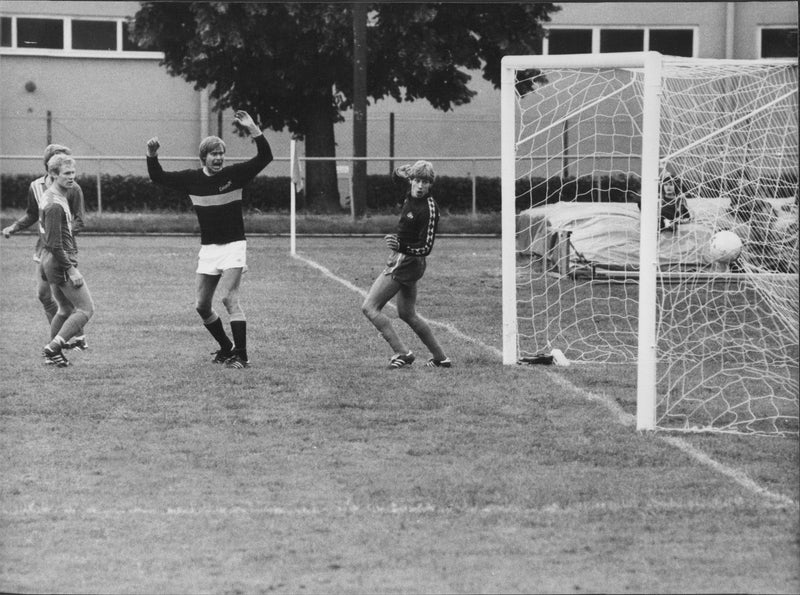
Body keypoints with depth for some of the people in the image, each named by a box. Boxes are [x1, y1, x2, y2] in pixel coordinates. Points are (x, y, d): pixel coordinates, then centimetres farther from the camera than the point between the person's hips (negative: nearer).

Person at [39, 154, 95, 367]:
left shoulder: (49, 197, 11)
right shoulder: (55, 205, -22)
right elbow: (55, 244, -24)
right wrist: (71, 270, -21)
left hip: (50, 262, 10)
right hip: (60, 262, -10)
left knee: (65, 309, 20)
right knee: (85, 309, -5)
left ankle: (53, 353, 24)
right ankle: (54, 347, -9)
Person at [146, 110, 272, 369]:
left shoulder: (234, 174, -6)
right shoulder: (191, 178, 3)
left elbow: (265, 157, -13)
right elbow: (159, 177, 10)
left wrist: (253, 129, -25)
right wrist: (152, 155, -7)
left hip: (233, 246, -5)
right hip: (208, 249, 5)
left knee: (229, 297, -20)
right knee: (202, 306, 6)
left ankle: (241, 356, -18)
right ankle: (227, 347, 25)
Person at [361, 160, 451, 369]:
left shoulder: (429, 209, -23)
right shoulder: (411, 192, -1)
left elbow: (426, 247, -24)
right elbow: (397, 175, 22)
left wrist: (401, 247, -39)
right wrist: (410, 170, 3)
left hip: (406, 262, -9)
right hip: (404, 260, 9)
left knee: (369, 307, -9)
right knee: (407, 314, 20)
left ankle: (402, 353, -13)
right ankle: (440, 358, 26)